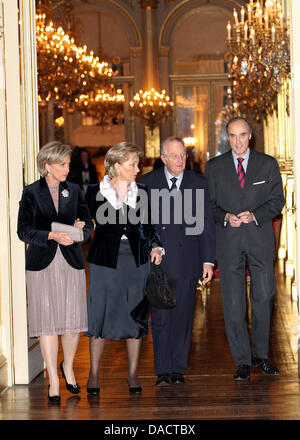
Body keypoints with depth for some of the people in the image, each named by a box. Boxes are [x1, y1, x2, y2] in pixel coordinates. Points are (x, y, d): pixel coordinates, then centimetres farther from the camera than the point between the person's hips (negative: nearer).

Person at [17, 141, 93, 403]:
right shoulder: (31, 193, 1)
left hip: (72, 263, 2)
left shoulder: (74, 191, 10)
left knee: (73, 321, 2)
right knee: (48, 322, -2)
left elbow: (88, 224, 14)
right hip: (42, 265, -2)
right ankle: (54, 381, 7)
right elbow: (23, 230, -5)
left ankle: (68, 367, 28)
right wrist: (52, 235, -18)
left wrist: (81, 229, -10)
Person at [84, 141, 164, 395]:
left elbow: (147, 226, 13)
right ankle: (94, 375, 11)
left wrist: (155, 246, -1)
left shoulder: (142, 192, 8)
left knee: (135, 315, 6)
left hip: (136, 260, 3)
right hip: (105, 260, -3)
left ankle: (133, 375, 15)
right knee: (100, 314, -1)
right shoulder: (95, 192, -1)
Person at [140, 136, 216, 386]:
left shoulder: (199, 183, 6)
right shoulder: (147, 183, 4)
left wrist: (208, 260, 0)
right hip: (156, 261, -1)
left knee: (183, 317, 5)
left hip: (188, 261, 1)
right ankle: (163, 371, 5)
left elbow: (207, 224, 6)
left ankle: (179, 369, 14)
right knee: (160, 317, -1)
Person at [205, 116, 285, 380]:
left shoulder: (268, 164, 5)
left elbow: (278, 200, 3)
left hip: (260, 239, 0)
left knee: (263, 298, 3)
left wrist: (254, 215, -14)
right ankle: (242, 361, 8)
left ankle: (261, 354, 20)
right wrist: (226, 217, -12)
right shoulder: (214, 167, 7)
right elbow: (209, 204, 7)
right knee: (233, 303, 0)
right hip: (229, 240, 0)